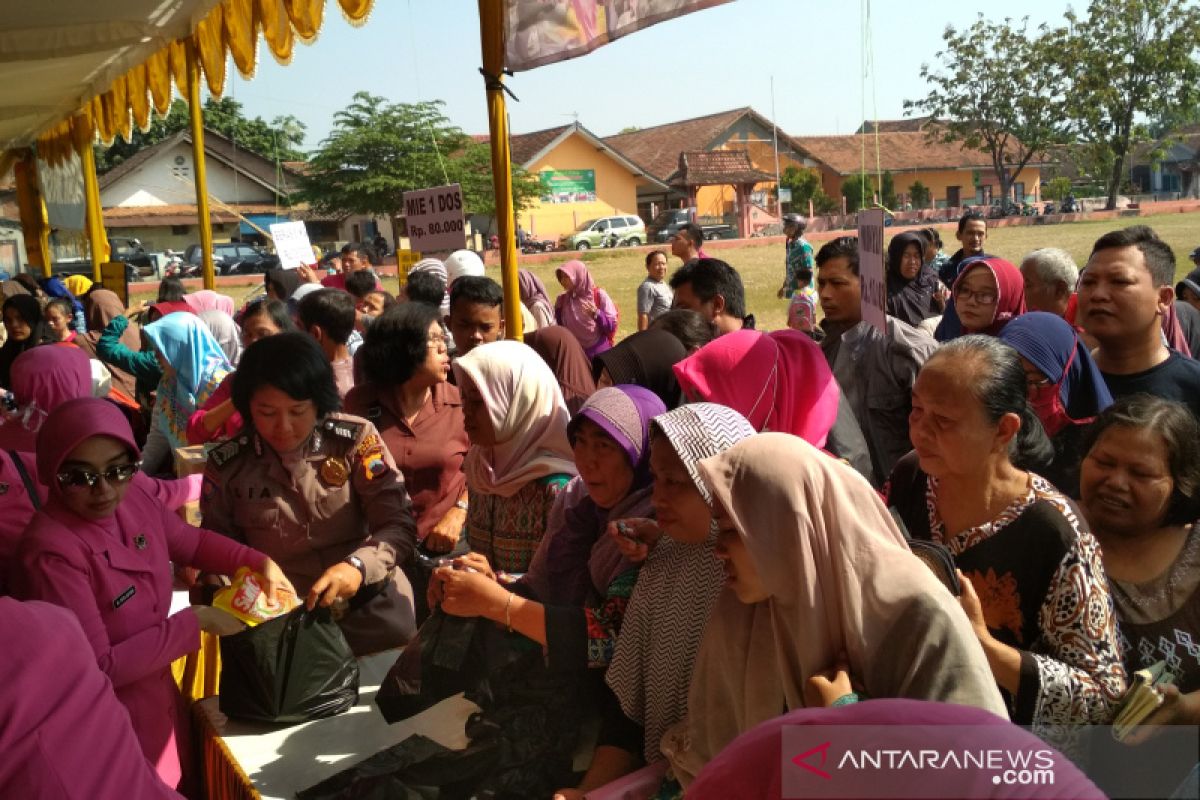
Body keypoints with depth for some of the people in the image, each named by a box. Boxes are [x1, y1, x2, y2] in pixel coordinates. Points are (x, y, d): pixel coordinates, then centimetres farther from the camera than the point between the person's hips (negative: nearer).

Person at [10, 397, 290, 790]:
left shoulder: (134, 499, -7)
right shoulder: (50, 552, -27)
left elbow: (190, 541, 13)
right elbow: (96, 667, -25)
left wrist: (261, 562, -1)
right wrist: (196, 621, -22)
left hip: (161, 703, 7)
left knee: (179, 784, 24)